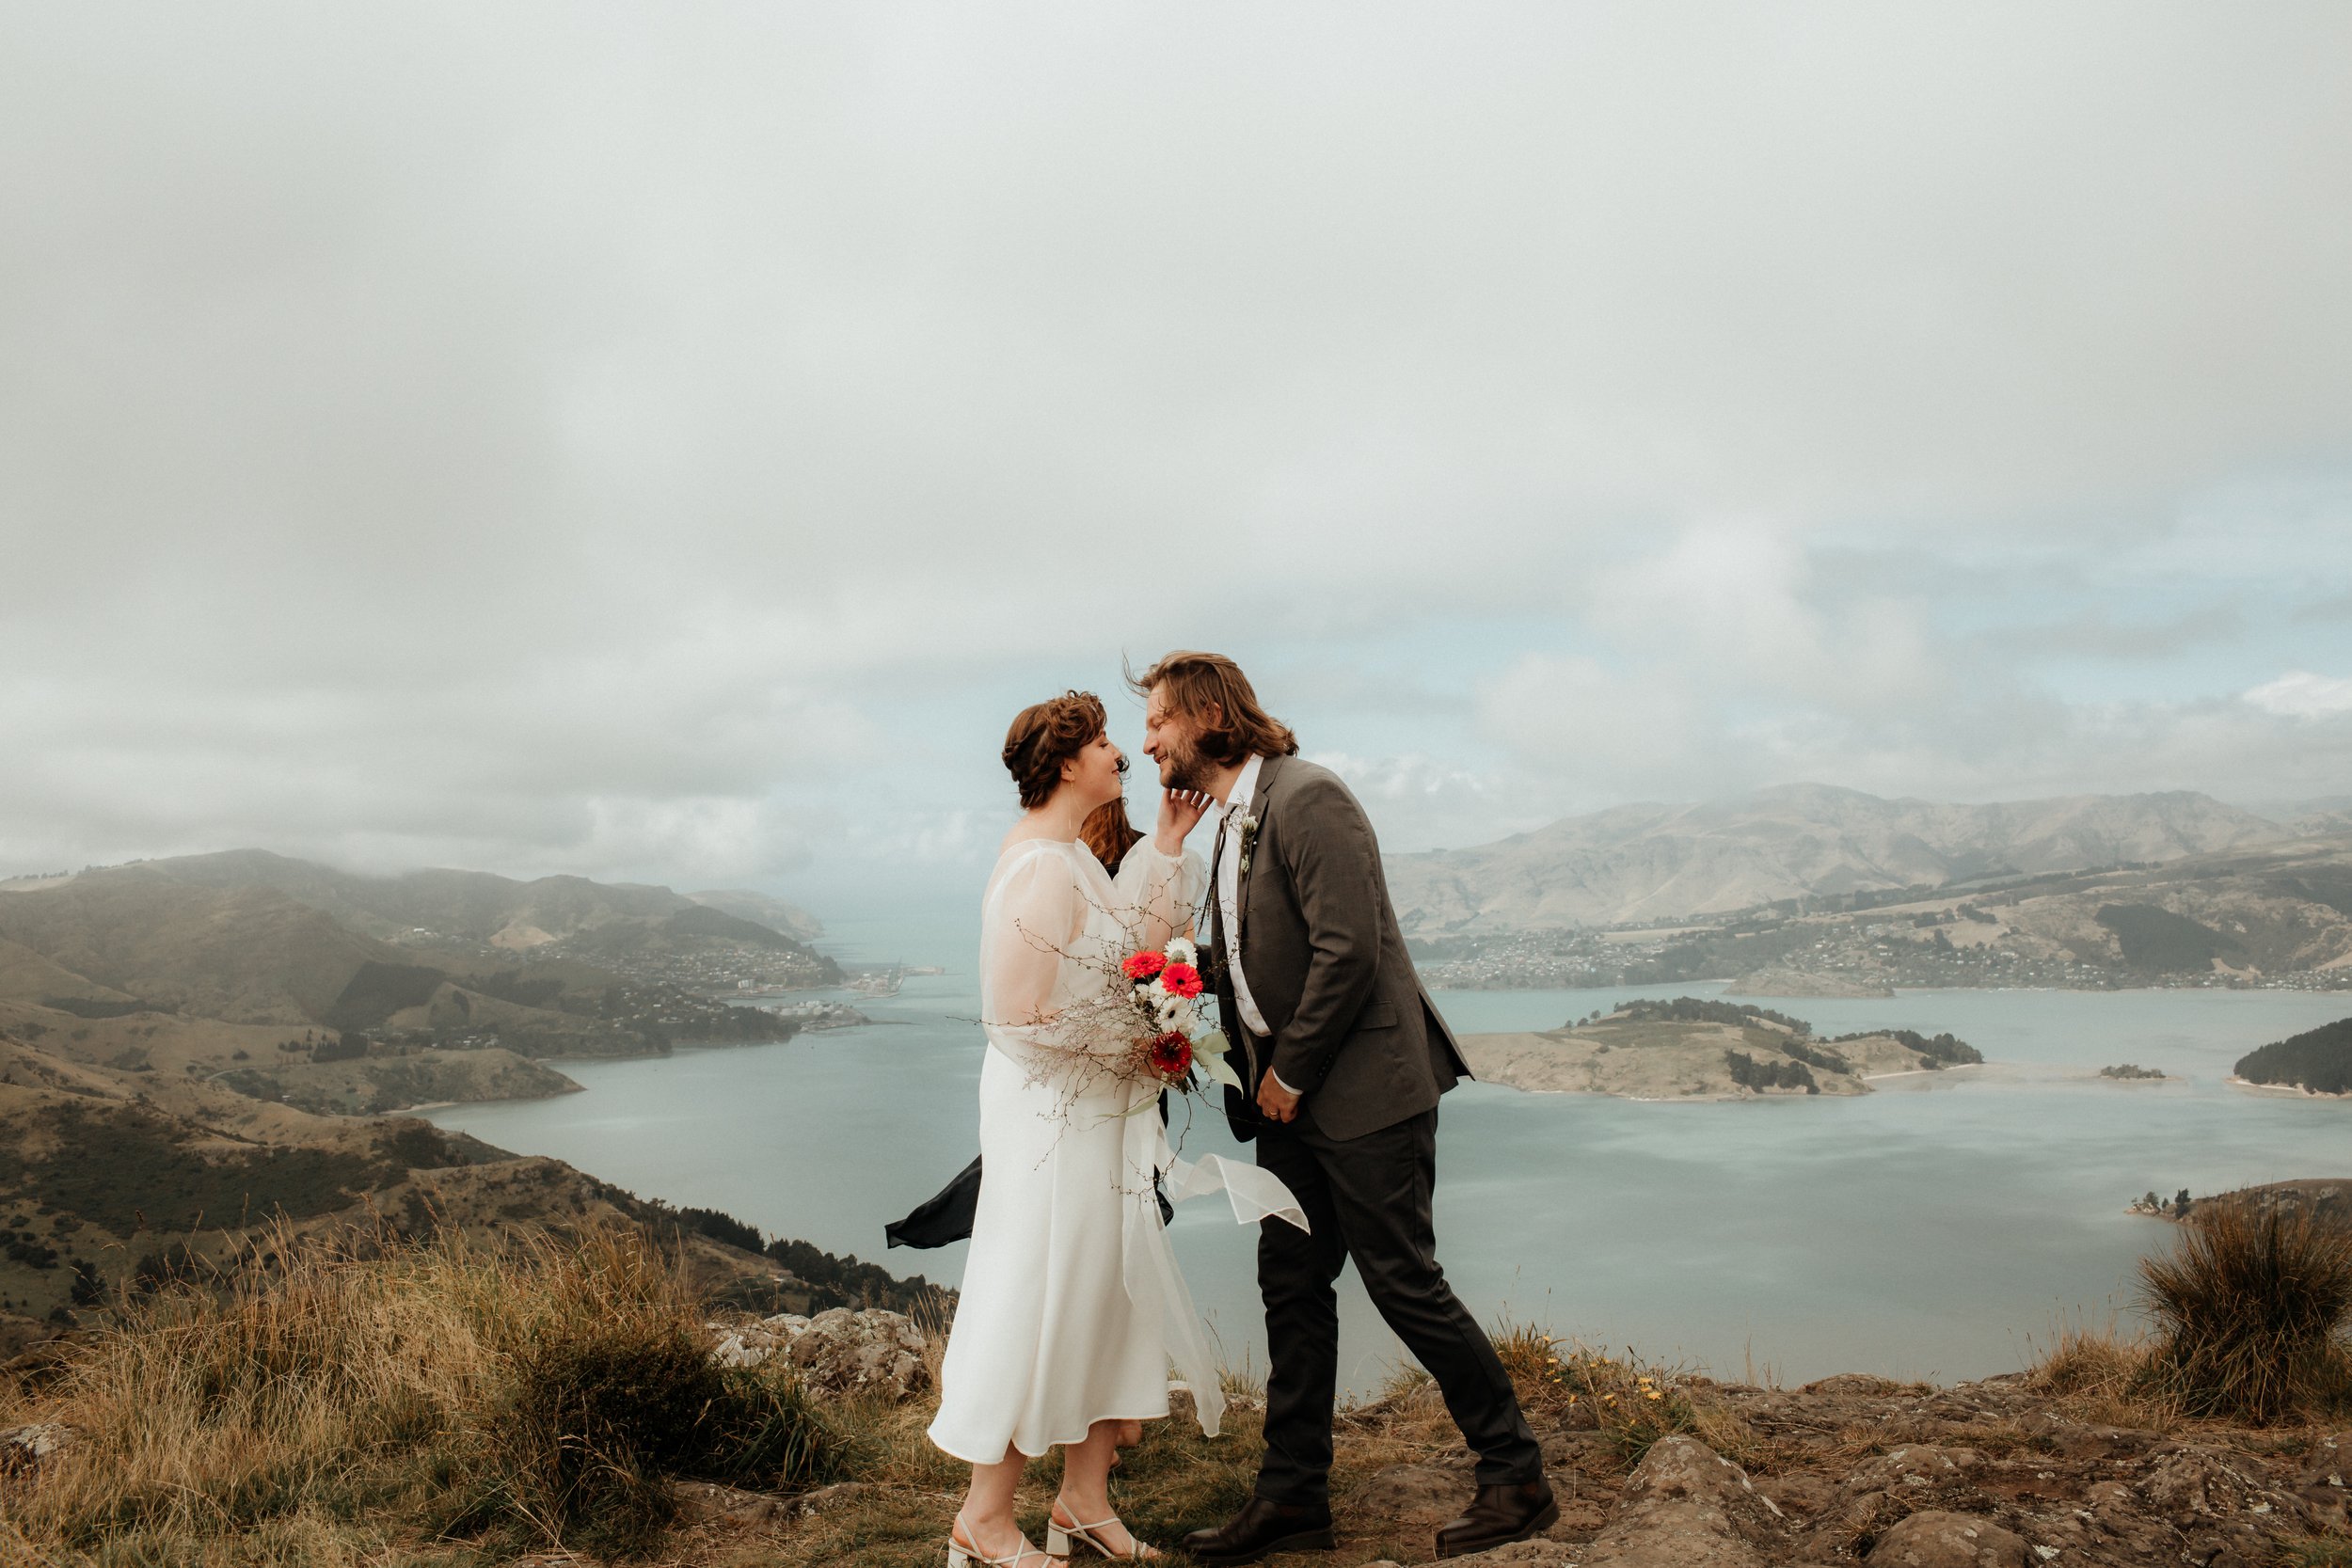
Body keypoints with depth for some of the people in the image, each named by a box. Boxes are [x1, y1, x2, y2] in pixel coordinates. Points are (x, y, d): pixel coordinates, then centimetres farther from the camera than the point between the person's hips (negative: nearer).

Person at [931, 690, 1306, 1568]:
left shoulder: (1072, 857, 11)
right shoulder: (1040, 871, -21)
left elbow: (1127, 940, 8)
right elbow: (1025, 1016, -22)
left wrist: (1167, 846, 5)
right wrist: (1128, 1037, -12)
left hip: (1100, 1118, 10)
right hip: (1057, 1122, -10)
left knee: (1110, 1300, 14)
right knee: (1041, 1307, 1)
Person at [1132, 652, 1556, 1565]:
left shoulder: (1307, 798, -16)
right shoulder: (1230, 822, 13)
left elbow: (1349, 950, -23)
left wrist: (1289, 1075, -15)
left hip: (1363, 1087, -9)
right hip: (1290, 1097, 9)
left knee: (1402, 1280, -1)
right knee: (1291, 1284, 12)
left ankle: (1517, 1480, 16)